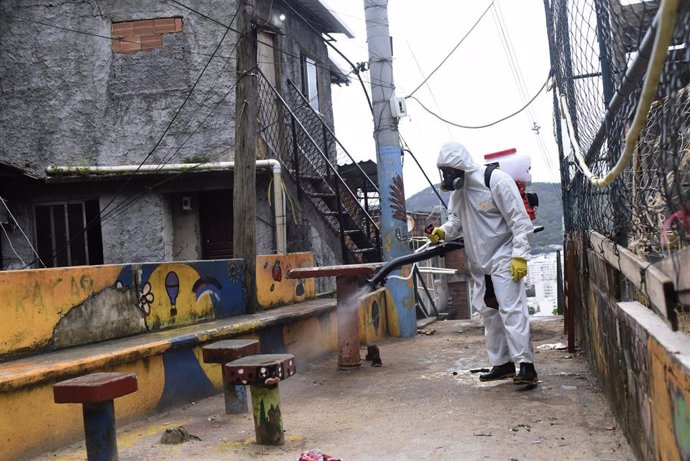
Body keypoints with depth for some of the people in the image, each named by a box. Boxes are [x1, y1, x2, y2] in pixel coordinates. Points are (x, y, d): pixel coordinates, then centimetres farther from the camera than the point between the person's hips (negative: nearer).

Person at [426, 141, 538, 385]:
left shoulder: (496, 181, -18)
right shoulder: (457, 190, 6)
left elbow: (519, 220, -17)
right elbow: (457, 221, 14)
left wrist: (520, 255, -22)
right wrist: (442, 231, -8)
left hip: (503, 258, -8)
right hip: (479, 263, 8)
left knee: (511, 309, -13)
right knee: (488, 312, 11)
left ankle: (526, 365, -11)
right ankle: (502, 364, 21)